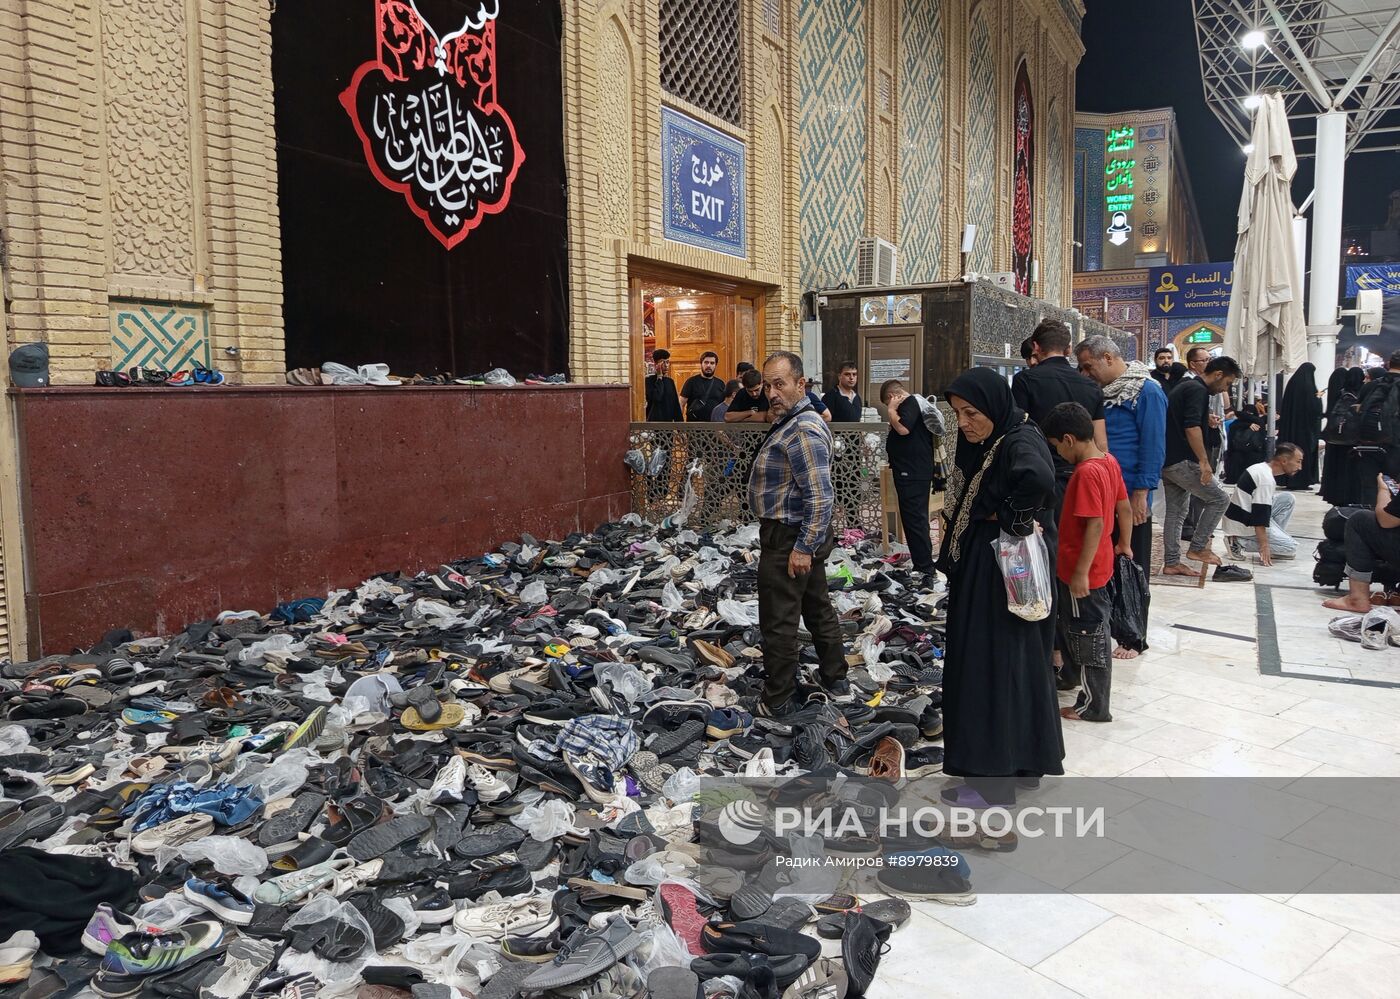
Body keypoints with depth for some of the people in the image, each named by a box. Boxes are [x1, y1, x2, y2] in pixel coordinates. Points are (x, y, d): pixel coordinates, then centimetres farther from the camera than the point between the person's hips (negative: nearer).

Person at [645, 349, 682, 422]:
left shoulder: (670, 381, 12)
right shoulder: (649, 380, -7)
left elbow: (676, 404, 14)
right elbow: (656, 397, -24)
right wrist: (659, 377, -15)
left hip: (669, 426, 6)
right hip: (654, 423, -6)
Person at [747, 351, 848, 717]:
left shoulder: (802, 431, -21)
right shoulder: (793, 422, 13)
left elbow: (820, 496, -26)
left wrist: (803, 548, -24)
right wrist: (806, 544, 21)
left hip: (788, 540, -11)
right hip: (808, 536, 11)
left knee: (778, 622, -1)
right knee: (818, 608, 20)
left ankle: (777, 701, 10)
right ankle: (835, 678, 34)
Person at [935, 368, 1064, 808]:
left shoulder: (1020, 441, -20)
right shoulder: (979, 444, 8)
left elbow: (1038, 477, -42)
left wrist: (1006, 515, -26)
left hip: (1006, 572, -9)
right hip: (978, 572, 9)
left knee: (995, 664, -1)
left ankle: (994, 777, 11)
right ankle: (1026, 760, 31)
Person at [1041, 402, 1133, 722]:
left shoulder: (1086, 472, -25)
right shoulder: (1109, 462, 2)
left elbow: (1096, 524, -28)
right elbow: (1125, 508, 11)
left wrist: (1081, 573, -25)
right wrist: (1124, 545, 23)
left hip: (1082, 572, -9)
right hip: (1099, 566, 9)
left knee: (1090, 636, 4)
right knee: (1072, 624, 27)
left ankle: (1095, 707, 17)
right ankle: (1071, 674, 48)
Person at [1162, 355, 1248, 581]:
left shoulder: (1186, 386, 19)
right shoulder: (1198, 390, -12)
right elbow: (1192, 427, -24)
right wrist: (1204, 461, -24)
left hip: (1167, 461, 10)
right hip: (1182, 461, -10)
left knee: (1175, 512, 11)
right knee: (1219, 499, -1)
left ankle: (1171, 563, 13)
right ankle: (1197, 547, 3)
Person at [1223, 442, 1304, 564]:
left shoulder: (1262, 468, 9)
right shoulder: (1266, 479, -22)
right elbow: (1260, 515, -26)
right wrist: (1264, 546, -25)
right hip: (1244, 526, -9)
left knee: (1287, 499, 8)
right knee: (1291, 548, -6)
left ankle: (1276, 537, 8)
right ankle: (1240, 543, -8)